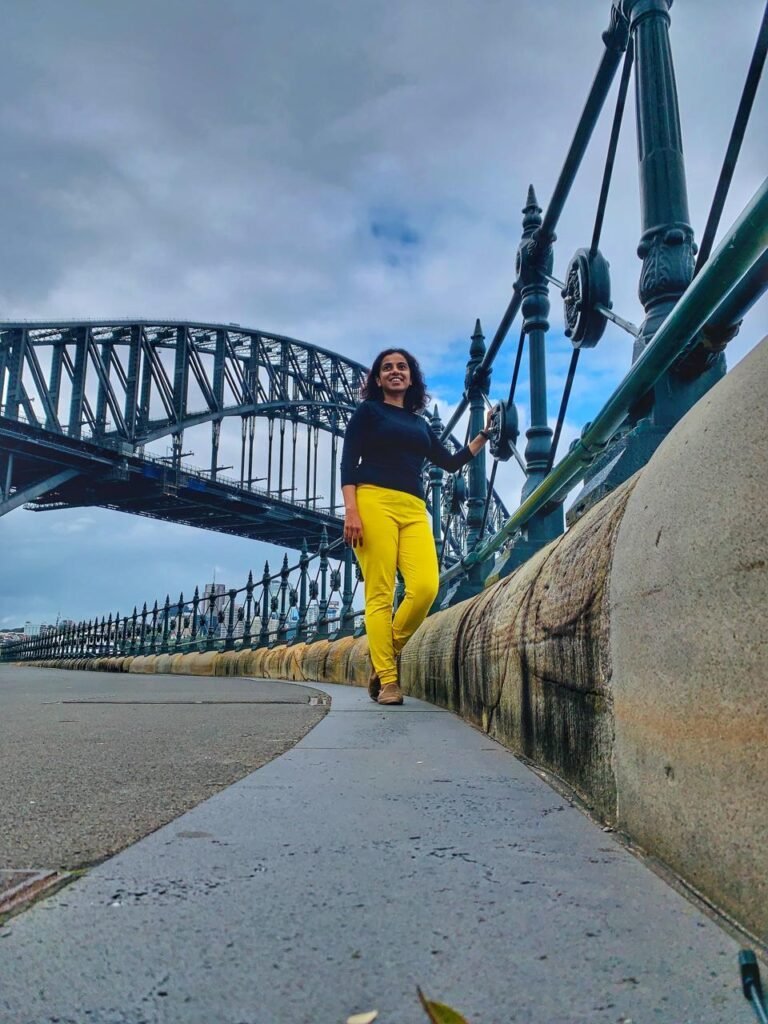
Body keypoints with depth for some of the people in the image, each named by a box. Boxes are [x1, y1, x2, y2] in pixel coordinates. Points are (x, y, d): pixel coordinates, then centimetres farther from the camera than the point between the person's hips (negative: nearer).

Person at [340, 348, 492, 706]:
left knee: (425, 586, -18)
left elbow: (451, 462, 29)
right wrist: (351, 510, -11)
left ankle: (385, 657, 1)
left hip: (413, 510, 4)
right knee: (380, 593, -10)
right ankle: (387, 679, -5)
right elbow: (348, 463, 2)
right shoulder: (368, 411, 13)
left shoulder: (420, 424, 27)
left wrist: (484, 434, 26)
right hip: (374, 502, -4)